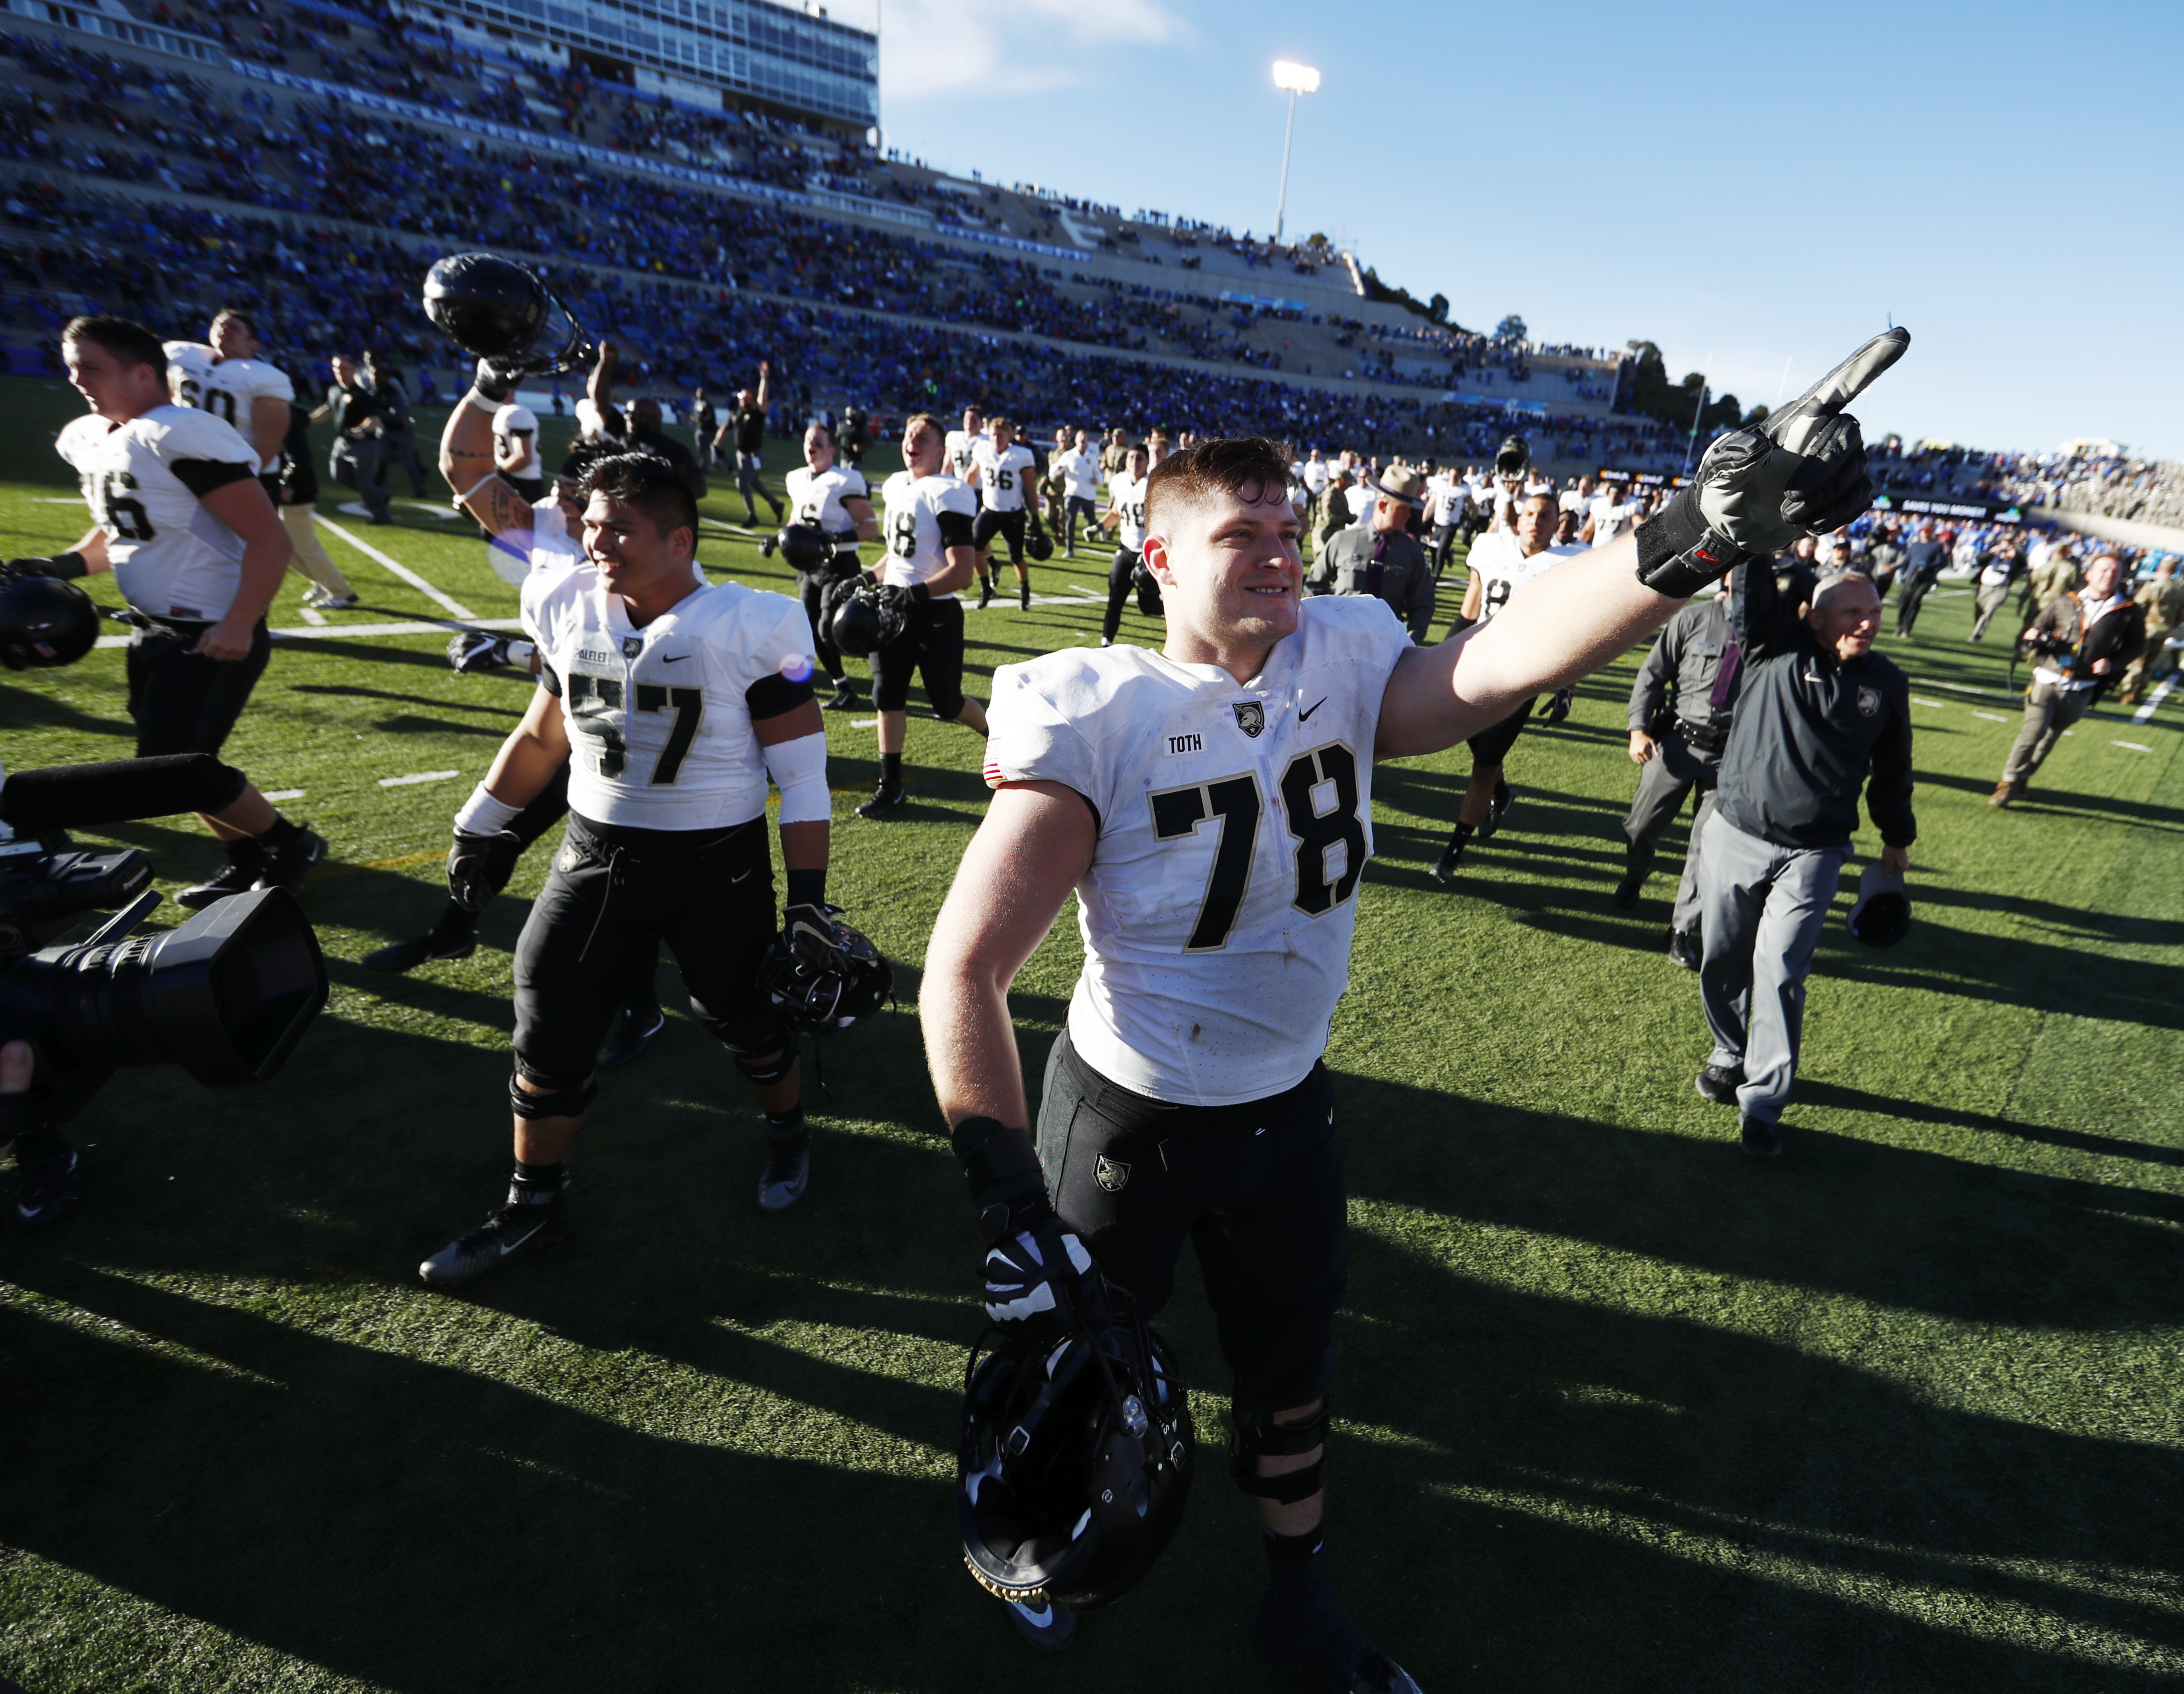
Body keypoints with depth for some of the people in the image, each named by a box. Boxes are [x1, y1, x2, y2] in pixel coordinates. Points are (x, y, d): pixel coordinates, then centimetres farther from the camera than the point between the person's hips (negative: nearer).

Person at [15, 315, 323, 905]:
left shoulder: (184, 436, -20)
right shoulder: (86, 439, 10)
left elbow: (269, 540, -24)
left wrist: (238, 628, -27)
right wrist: (66, 565, 7)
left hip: (212, 635, -9)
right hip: (153, 630, 10)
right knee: (168, 765, 14)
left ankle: (292, 845, 10)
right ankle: (247, 860, 30)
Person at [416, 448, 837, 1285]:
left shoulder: (750, 628, -15)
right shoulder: (567, 608, -1)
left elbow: (801, 772, -12)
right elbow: (542, 736, 14)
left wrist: (808, 899, -13)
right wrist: (477, 829, 21)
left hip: (719, 866, -4)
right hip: (595, 856, 4)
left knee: (744, 1021, 12)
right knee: (550, 1035, 6)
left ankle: (788, 1132, 43)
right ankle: (534, 1203, 28)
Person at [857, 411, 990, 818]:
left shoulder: (949, 494, -14)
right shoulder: (895, 486, 10)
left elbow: (961, 572, -21)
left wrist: (912, 595, -27)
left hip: (935, 613, -7)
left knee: (947, 702, 3)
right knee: (887, 696, 3)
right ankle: (890, 788, 12)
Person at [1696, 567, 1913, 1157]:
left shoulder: (1887, 683, 6)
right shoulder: (1776, 647, -2)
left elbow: (1892, 768, 17)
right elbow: (1751, 592, -17)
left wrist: (1897, 839, 24)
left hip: (1812, 854, 0)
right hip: (1735, 836, 0)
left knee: (1780, 971, -7)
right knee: (1722, 960, 11)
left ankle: (1763, 1104, 2)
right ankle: (1729, 1055, 37)